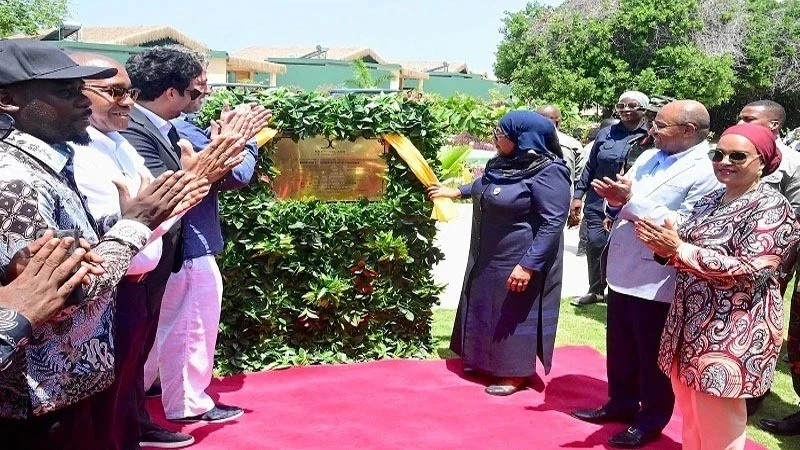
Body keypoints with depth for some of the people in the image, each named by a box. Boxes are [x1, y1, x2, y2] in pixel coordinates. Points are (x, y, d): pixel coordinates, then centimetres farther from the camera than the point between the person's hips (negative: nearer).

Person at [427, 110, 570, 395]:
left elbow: (553, 223, -25)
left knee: (515, 315, 3)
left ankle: (516, 373, 18)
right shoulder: (505, 164, 4)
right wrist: (457, 191, 30)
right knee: (487, 310, 19)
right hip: (488, 258, 9)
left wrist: (528, 265, -28)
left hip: (518, 261, -9)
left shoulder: (548, 172, -23)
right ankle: (486, 361, 35)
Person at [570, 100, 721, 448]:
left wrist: (631, 201, -26)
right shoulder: (648, 157, 10)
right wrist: (616, 199, -11)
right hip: (623, 269, 8)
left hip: (656, 280, -8)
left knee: (652, 355, 8)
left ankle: (651, 421, 26)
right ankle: (621, 404, 38)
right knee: (620, 348, 20)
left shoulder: (705, 172, -15)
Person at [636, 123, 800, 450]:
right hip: (690, 324, 8)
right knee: (692, 417, 18)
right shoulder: (712, 200, 12)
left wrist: (678, 249, -25)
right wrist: (664, 245, -6)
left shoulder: (771, 208, -13)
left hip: (732, 333, -8)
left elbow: (749, 271, -22)